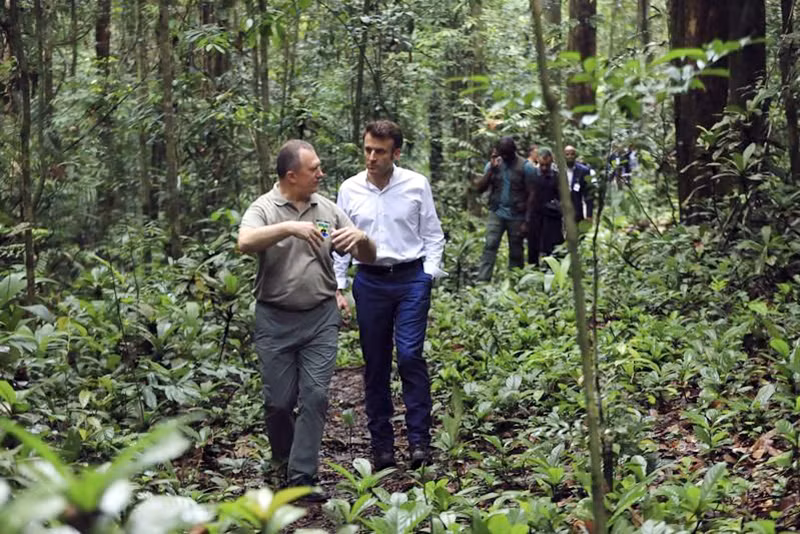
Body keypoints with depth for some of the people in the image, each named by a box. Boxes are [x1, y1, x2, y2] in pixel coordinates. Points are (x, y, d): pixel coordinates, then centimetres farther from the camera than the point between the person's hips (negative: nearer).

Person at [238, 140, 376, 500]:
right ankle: (282, 463, 30)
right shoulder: (264, 209, -3)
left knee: (315, 396, -5)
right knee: (279, 400, 5)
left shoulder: (328, 209, 7)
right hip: (275, 319, -2)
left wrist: (361, 237, -13)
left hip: (321, 318, 2)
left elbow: (367, 257, 10)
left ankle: (302, 476, 1)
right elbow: (245, 242, -25)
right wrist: (289, 227, -34)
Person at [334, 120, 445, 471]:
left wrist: (430, 274, -4)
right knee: (375, 364, 6)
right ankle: (381, 445, 14)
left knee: (410, 355, -12)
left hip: (411, 278, -2)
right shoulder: (350, 189, 4)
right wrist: (337, 287, 3)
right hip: (369, 282, 2)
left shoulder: (416, 185, 0)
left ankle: (419, 439, -3)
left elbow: (433, 234, 7)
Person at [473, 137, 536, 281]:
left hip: (516, 217, -2)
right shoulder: (493, 164, 6)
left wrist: (527, 221, -7)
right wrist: (491, 169, -12)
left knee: (516, 253, 5)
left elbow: (531, 195, -4)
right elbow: (479, 188, -1)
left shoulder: (526, 167, -4)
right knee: (490, 246, -12)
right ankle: (482, 281, -19)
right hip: (497, 214, 2)